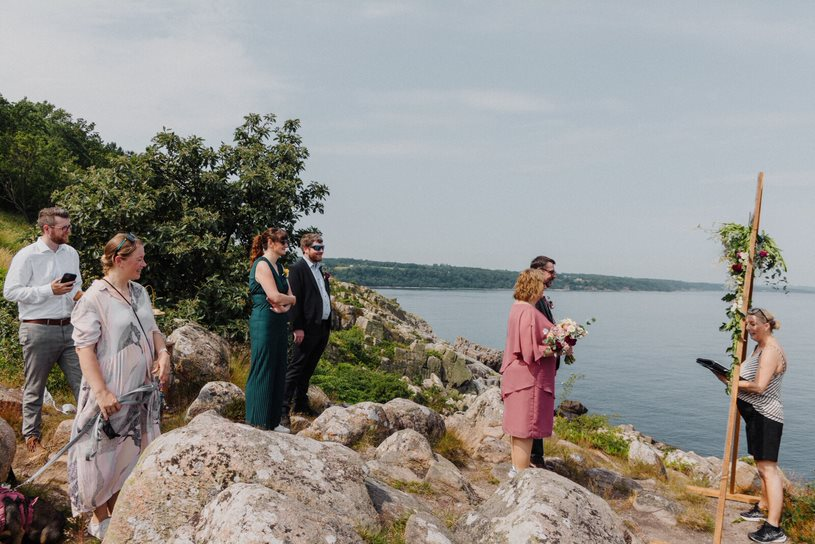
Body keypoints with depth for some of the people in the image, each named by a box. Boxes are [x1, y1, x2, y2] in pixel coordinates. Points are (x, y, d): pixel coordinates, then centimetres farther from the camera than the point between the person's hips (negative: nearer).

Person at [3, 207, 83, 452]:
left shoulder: (71, 253, 9)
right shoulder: (27, 256, -9)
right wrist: (49, 290, -18)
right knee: (35, 388, 9)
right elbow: (10, 291, -12)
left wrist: (79, 294, -2)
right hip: (39, 331, -5)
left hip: (69, 328, 5)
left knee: (82, 381, 4)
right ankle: (31, 435, 24)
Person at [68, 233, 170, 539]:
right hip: (112, 393, -7)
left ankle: (119, 510, 32)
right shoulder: (94, 298, -15)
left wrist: (163, 354, -4)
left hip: (143, 389, 7)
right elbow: (85, 349, -18)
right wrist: (101, 392, -24)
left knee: (131, 451, 16)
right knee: (105, 454, 5)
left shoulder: (140, 292, 6)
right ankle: (100, 518, 24)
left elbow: (153, 329, 16)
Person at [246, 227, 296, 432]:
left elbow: (290, 296, 9)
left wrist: (285, 305, -12)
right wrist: (290, 299, -2)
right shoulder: (262, 265, -12)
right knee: (262, 372, -1)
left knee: (278, 371, 12)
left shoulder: (279, 267, 15)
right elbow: (275, 296, -21)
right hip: (264, 322, -9)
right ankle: (259, 423, 9)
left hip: (279, 323, 9)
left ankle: (273, 421, 22)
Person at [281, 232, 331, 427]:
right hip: (308, 328, -8)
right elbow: (295, 300, -15)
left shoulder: (320, 269, 17)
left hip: (323, 328, 8)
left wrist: (328, 325, 15)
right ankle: (283, 407, 1)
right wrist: (298, 328, -19)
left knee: (308, 369, 15)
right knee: (297, 367, -5)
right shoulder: (298, 269, -9)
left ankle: (301, 404, 24)